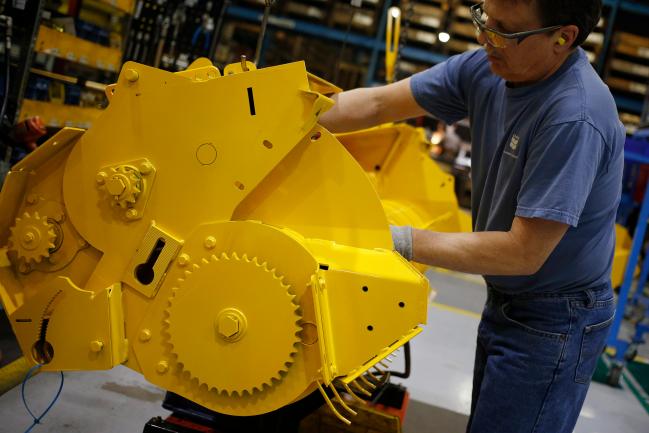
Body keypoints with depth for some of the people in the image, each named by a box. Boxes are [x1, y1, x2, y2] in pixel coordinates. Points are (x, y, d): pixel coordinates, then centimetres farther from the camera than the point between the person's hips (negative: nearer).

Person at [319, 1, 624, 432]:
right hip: (506, 301, 8)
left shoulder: (575, 119, -30)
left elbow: (524, 252, -28)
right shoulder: (486, 69, -8)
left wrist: (406, 242, -23)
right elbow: (377, 104, -4)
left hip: (553, 324, -7)